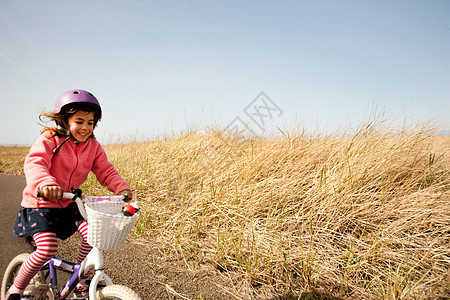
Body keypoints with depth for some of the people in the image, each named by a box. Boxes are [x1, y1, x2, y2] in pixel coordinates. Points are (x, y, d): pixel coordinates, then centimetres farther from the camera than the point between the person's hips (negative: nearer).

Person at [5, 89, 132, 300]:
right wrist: (46, 184, -54)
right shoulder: (49, 139, -15)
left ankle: (80, 281, 7)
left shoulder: (93, 147, 0)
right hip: (41, 203, -4)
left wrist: (122, 188, -25)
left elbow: (106, 172, -4)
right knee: (47, 248, -20)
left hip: (70, 203, 5)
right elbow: (34, 164, -31)